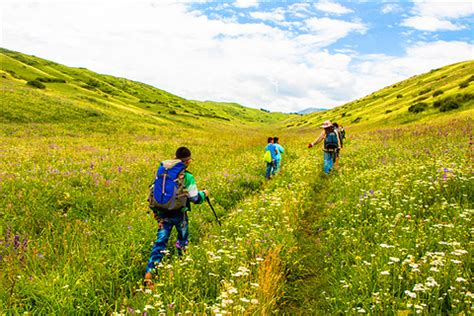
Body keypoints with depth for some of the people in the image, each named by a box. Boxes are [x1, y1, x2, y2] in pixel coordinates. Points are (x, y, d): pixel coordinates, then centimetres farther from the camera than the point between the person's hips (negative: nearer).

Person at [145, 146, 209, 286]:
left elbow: (154, 191, 9)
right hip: (179, 214, -4)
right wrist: (204, 194, 14)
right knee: (182, 240, 20)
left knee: (160, 241, 5)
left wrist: (155, 211, 21)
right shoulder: (187, 177, -14)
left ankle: (150, 272, -5)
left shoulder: (161, 171, 2)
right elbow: (195, 199, -8)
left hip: (162, 212, 4)